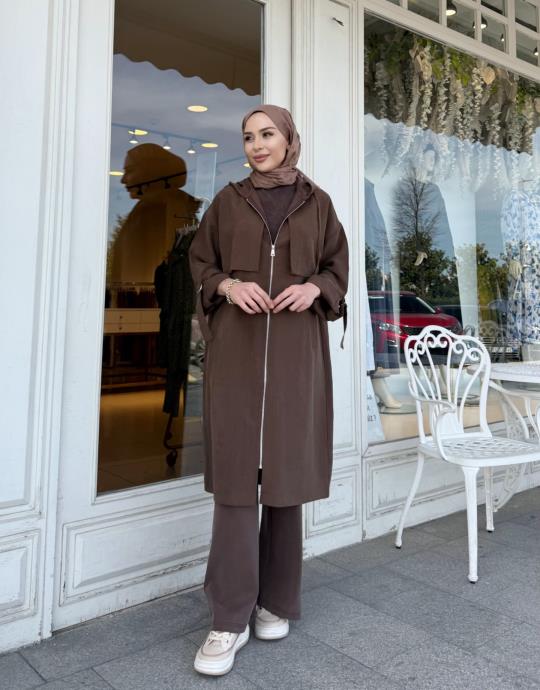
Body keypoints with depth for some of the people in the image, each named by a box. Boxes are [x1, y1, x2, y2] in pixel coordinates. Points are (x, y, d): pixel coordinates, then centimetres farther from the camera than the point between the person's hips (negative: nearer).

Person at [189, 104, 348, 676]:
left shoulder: (316, 202, 12)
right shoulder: (228, 201, 11)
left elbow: (337, 265, 13)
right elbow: (199, 262, 11)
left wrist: (314, 288, -9)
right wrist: (229, 286, -10)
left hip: (296, 348, 1)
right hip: (237, 347, 0)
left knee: (287, 467, 3)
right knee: (236, 470, -6)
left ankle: (276, 600, 19)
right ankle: (230, 618, 2)